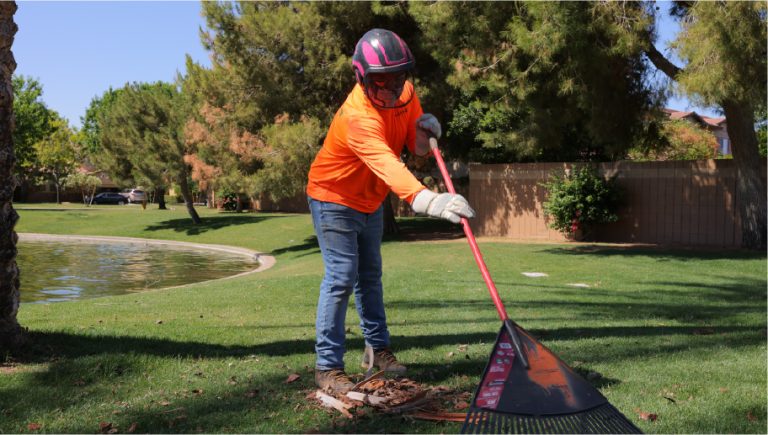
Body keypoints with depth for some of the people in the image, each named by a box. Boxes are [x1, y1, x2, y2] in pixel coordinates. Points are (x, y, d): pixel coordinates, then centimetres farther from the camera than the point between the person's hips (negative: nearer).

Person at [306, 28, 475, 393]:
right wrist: (430, 201, -69)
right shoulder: (358, 116, -36)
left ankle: (377, 348, 30)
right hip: (333, 199, -7)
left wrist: (426, 132, -24)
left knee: (369, 277, 16)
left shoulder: (405, 93, -11)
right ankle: (327, 366, -5)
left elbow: (417, 148, 0)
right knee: (341, 278, -13)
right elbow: (388, 166, -54)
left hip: (370, 201, 8)